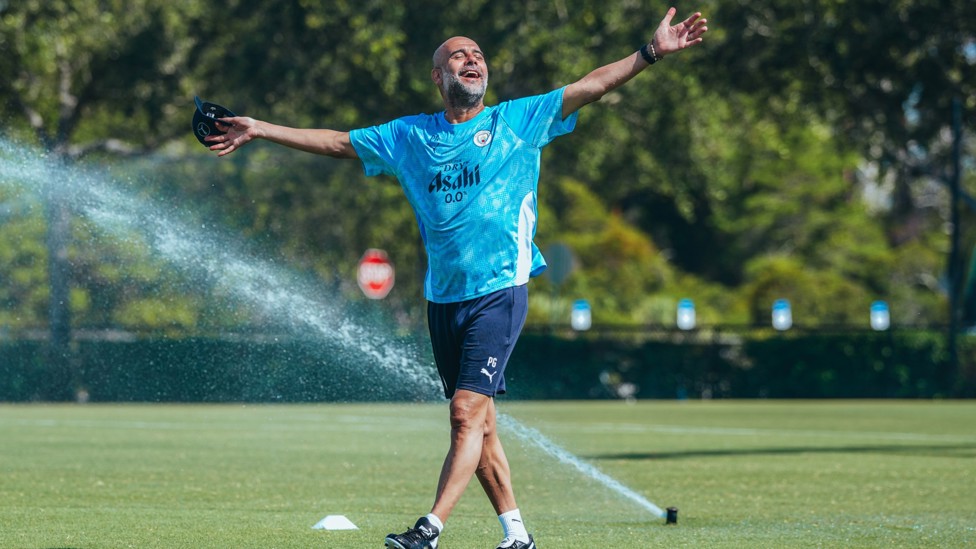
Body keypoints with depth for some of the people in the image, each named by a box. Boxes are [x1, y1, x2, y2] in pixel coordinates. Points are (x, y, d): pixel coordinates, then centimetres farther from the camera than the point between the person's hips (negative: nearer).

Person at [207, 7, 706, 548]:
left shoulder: (519, 120, 4)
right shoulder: (408, 136, 12)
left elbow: (591, 86, -1)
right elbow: (336, 142, 17)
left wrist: (650, 52, -10)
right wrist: (259, 130, 14)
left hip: (500, 291, -4)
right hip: (443, 297, 4)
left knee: (468, 412, -14)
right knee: (478, 423, 6)